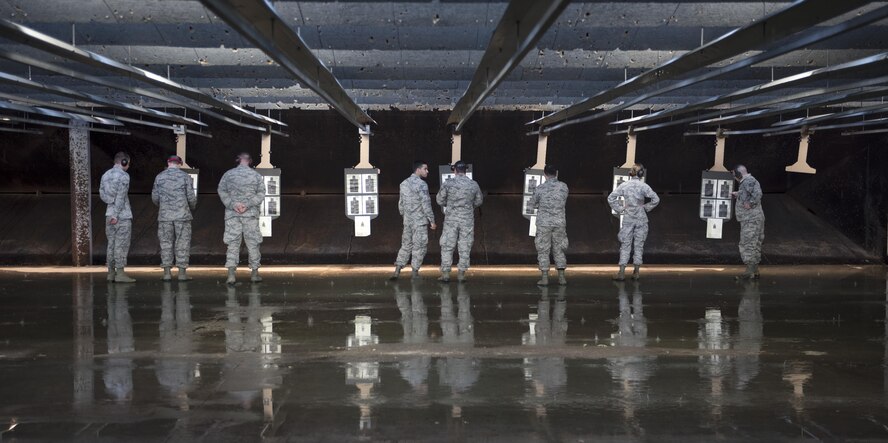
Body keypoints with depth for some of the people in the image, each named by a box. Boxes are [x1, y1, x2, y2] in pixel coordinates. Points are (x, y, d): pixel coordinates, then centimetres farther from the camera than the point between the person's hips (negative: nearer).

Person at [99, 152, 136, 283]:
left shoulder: (105, 175, 11)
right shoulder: (123, 176, -12)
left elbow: (102, 194, 11)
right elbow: (120, 197, -16)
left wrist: (113, 207, 13)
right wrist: (116, 215, -16)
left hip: (110, 214, 7)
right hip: (122, 215, -7)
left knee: (112, 243, 11)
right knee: (122, 245, -5)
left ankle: (111, 273, 12)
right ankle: (120, 274, -7)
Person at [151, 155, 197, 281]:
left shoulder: (160, 177, 4)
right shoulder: (185, 177, -1)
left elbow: (155, 197, 5)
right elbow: (191, 197, -4)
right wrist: (192, 206, 17)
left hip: (165, 215, 2)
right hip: (182, 215, -2)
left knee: (166, 243, 7)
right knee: (182, 243, 2)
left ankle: (167, 272, 4)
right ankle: (182, 273, 0)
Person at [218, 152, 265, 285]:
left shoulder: (228, 174, 5)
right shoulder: (256, 175, 4)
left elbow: (221, 191, -2)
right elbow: (261, 194, -3)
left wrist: (232, 204, -7)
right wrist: (248, 204, -9)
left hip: (232, 214, 1)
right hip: (251, 214, 0)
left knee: (232, 243, 0)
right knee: (253, 243, 7)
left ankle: (231, 273, -11)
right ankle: (254, 273, 11)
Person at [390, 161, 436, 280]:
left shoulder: (404, 183, 10)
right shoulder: (421, 184, -14)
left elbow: (401, 203, 15)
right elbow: (426, 204, -16)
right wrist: (432, 221, -10)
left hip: (407, 220, 7)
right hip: (419, 221, -7)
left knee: (406, 245, 12)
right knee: (419, 246, 2)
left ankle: (397, 271, 5)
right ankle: (415, 272, 5)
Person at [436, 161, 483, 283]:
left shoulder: (447, 184, -7)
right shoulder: (474, 184, -1)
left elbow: (440, 200, 1)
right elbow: (479, 201, 11)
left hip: (451, 219, -1)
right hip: (467, 219, 1)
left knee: (447, 246, 5)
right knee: (465, 247, 9)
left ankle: (445, 273, 4)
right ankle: (461, 273, 10)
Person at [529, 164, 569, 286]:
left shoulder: (540, 189, -9)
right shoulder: (563, 187, -3)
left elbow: (533, 205, 4)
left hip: (543, 222, -2)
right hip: (559, 222, 2)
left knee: (543, 250, 5)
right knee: (559, 250, 12)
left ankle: (545, 278, 3)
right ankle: (561, 277, 12)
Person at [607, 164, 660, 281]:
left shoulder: (624, 185, -2)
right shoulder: (643, 186, -7)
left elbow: (611, 198, -3)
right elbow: (656, 199, -12)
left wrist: (619, 209, 4)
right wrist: (646, 208, 2)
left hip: (628, 218, 1)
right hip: (641, 218, -1)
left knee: (625, 245, 4)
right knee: (639, 245, 8)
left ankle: (622, 272, -3)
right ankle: (636, 272, 9)